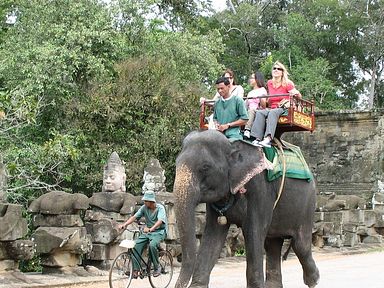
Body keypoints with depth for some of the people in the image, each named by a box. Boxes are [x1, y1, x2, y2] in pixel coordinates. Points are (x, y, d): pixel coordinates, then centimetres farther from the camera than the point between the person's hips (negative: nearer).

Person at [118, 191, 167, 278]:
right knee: (136, 244, -19)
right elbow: (134, 217, -7)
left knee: (152, 245, -34)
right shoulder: (144, 208, 0)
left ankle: (157, 268, -15)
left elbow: (160, 221, -31)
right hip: (147, 231, 5)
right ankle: (135, 270, -18)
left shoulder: (160, 208, -15)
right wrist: (124, 224, -24)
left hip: (159, 232, -5)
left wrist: (151, 229, -49)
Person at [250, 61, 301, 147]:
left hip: (284, 109, -5)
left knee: (272, 113, -37)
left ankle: (268, 139, -56)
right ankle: (258, 139, -42)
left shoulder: (287, 84, 2)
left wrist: (295, 93, -21)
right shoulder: (269, 83, 16)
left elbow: (299, 96, -1)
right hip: (271, 108, 5)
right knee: (260, 113, -26)